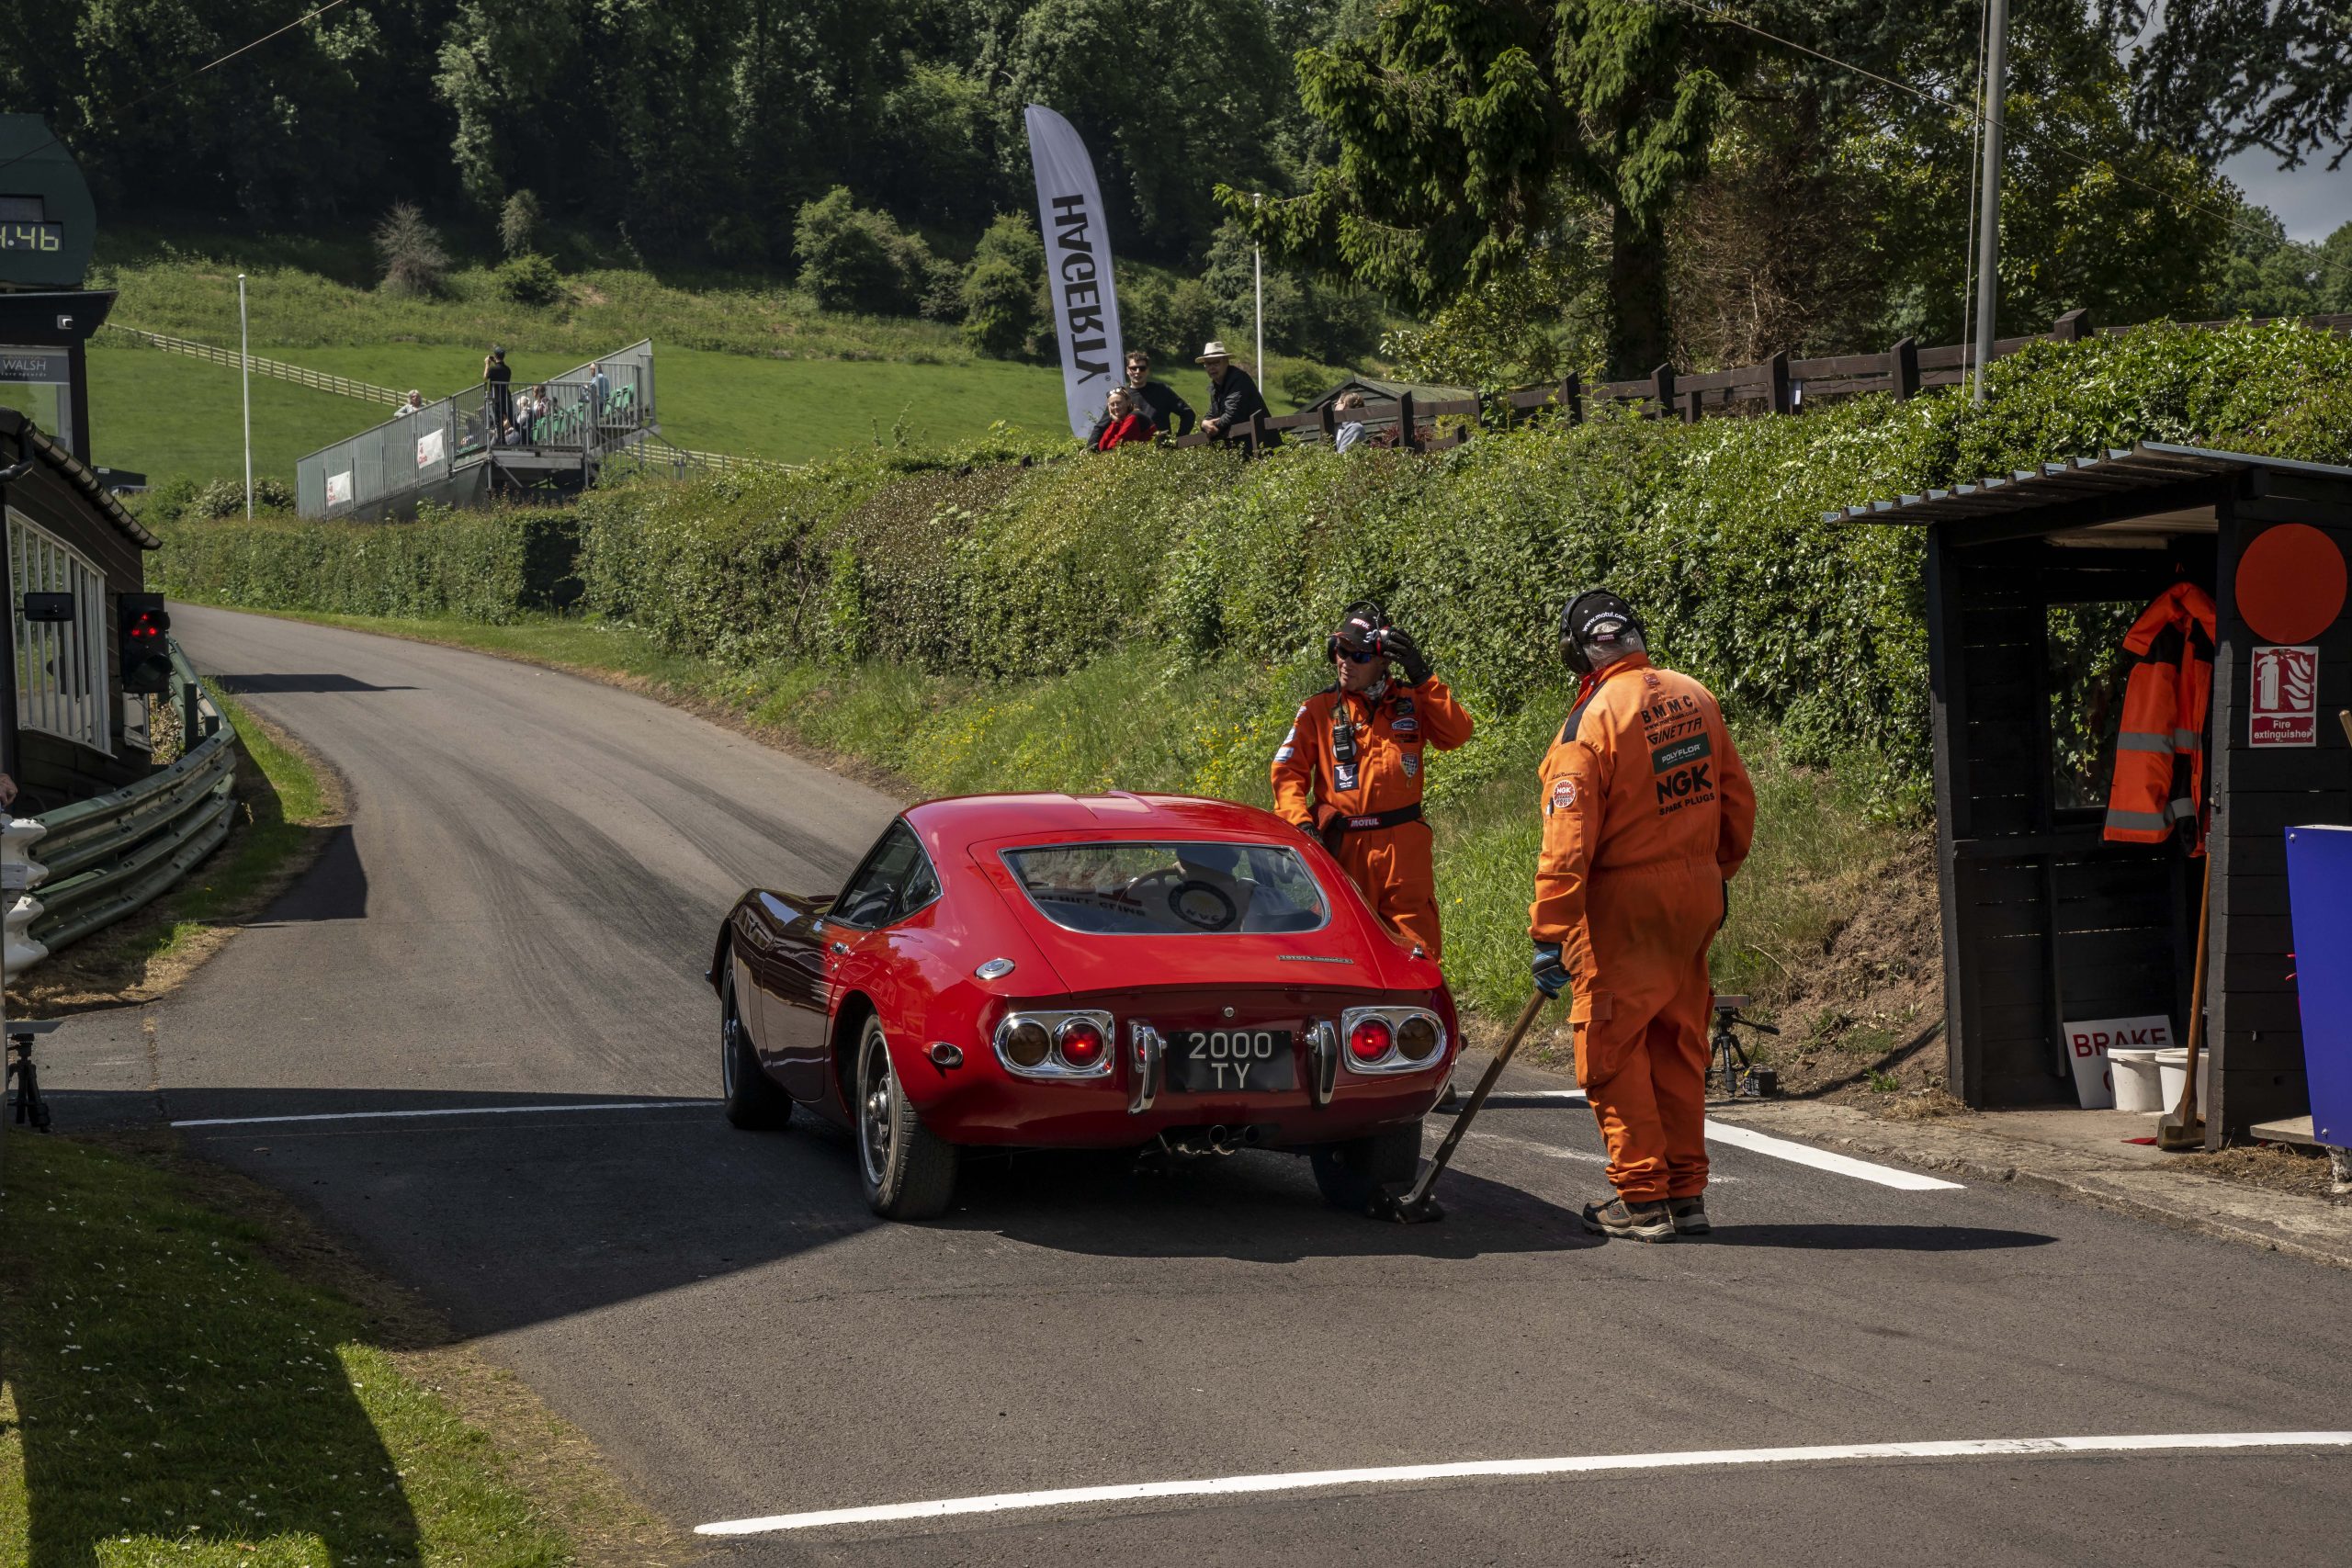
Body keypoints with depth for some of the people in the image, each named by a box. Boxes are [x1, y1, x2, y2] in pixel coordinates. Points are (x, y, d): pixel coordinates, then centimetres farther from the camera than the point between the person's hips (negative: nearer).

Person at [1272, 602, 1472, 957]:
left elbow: (1456, 734, -5)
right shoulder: (1319, 709, 5)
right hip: (1344, 845, 0)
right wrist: (1300, 822, -13)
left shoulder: (1411, 702, 9)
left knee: (1417, 950, -2)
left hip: (1404, 845, 0)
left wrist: (1422, 678, -8)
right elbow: (1288, 770, 2)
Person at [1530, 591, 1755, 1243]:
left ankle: (1642, 1199, 2)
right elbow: (1738, 803, 13)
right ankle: (1686, 1193, 19)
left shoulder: (1590, 721, -15)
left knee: (1613, 1051, 3)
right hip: (1697, 896, 7)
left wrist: (1550, 935, -15)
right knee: (1679, 1047, 14)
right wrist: (1718, 871, 27)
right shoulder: (1697, 699, 4)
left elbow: (1569, 841, -17)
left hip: (1626, 903, -7)